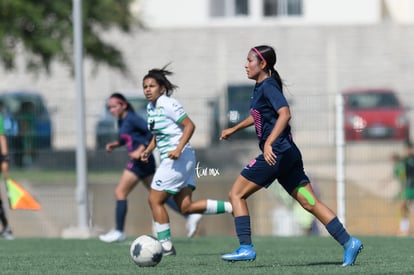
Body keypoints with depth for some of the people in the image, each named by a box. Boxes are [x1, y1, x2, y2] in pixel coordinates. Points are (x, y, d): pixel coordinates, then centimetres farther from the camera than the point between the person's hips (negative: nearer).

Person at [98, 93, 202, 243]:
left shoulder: (131, 119, -13)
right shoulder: (122, 121, 14)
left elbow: (152, 132, -20)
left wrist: (140, 150, -23)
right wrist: (115, 144, 12)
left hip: (141, 160, -10)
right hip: (144, 161, 10)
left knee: (120, 192, -6)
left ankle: (118, 232, -1)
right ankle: (190, 215, 9)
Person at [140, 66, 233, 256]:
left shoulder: (168, 104, -13)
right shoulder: (151, 107, 14)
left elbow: (189, 125, -16)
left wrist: (178, 149, -25)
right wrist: (149, 150, 12)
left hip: (178, 159, -9)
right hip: (170, 160, 9)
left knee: (155, 199, -6)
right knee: (185, 207, 4)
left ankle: (166, 245, -1)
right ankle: (234, 207, 7)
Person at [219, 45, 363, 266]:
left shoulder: (268, 86, -10)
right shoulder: (260, 87, 18)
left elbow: (285, 114, -26)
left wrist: (269, 143, -34)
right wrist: (235, 129, 46)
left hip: (277, 152, -10)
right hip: (288, 154, 10)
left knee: (236, 194, -3)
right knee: (309, 203, 6)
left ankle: (246, 248, -8)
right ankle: (348, 242, -1)